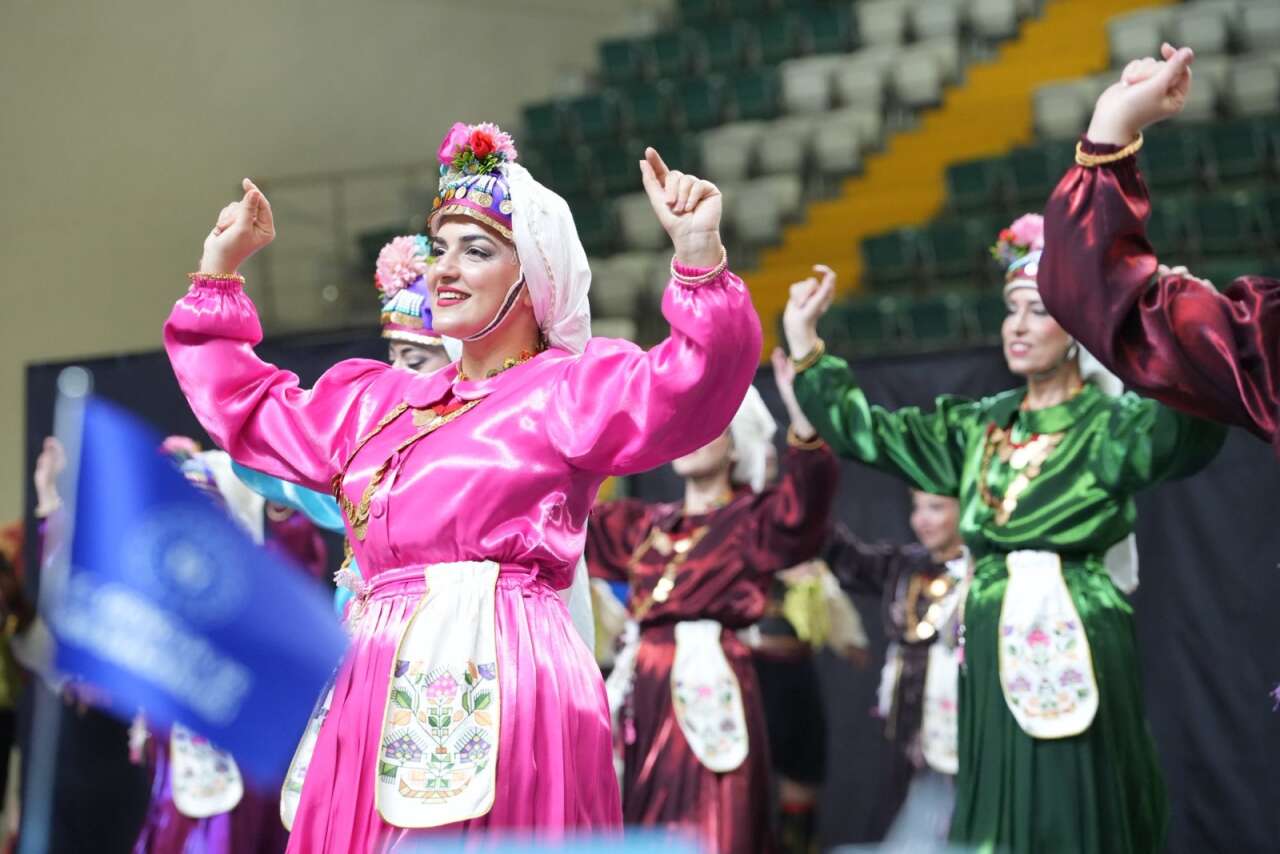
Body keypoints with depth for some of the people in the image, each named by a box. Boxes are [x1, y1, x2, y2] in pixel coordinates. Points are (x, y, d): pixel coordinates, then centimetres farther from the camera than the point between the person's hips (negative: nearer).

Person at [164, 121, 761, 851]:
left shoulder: (568, 390, 0)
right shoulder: (380, 402, 21)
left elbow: (690, 386, -19)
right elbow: (246, 408, 34)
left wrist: (700, 254, -33)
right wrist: (221, 270, 33)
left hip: (501, 686, -7)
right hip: (382, 692, 7)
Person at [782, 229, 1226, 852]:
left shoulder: (1110, 426, -4)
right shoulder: (979, 426, 14)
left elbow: (1192, 425, -24)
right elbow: (865, 431, 19)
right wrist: (803, 341, 15)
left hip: (1078, 655, -5)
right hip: (992, 659, 6)